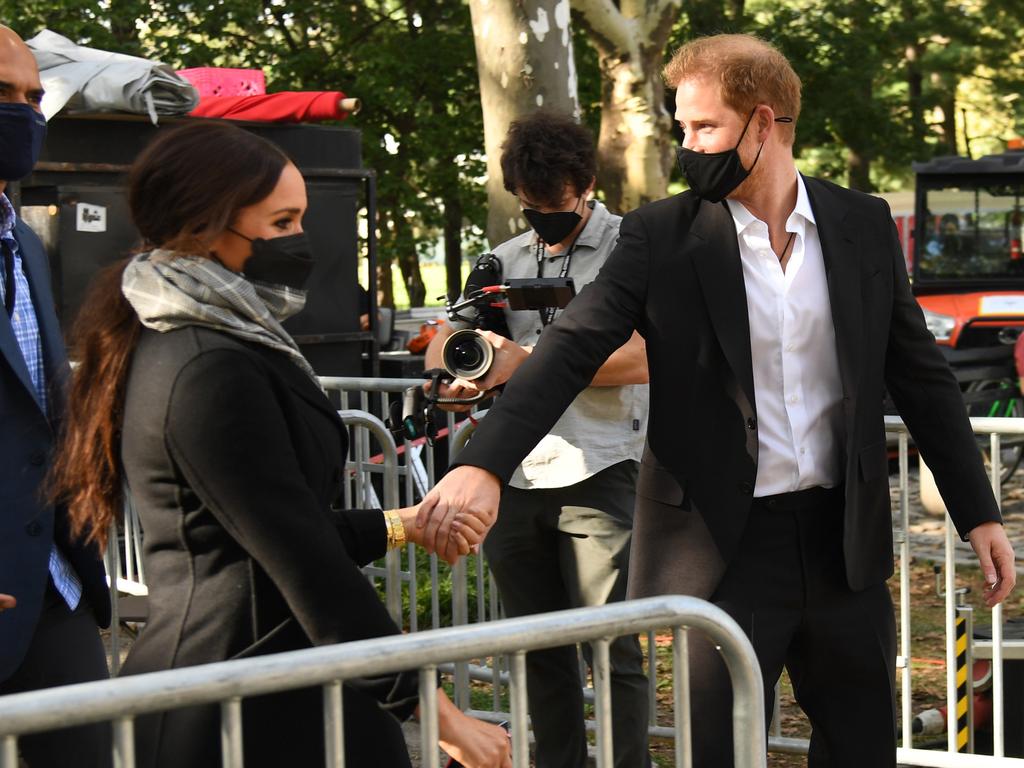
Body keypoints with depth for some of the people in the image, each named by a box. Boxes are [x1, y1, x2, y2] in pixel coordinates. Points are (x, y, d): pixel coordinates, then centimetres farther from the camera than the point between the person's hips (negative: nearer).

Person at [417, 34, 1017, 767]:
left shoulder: (864, 226, 2)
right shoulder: (661, 236, -6)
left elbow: (921, 375, 8)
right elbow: (571, 350, -14)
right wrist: (485, 464, -29)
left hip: (845, 540, 3)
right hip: (724, 542, -3)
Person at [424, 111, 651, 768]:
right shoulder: (505, 260, 17)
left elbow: (641, 359, -14)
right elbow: (439, 350, 16)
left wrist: (527, 363, -16)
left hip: (596, 474, -6)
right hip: (514, 481, 6)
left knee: (613, 648, -6)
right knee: (540, 650, 11)